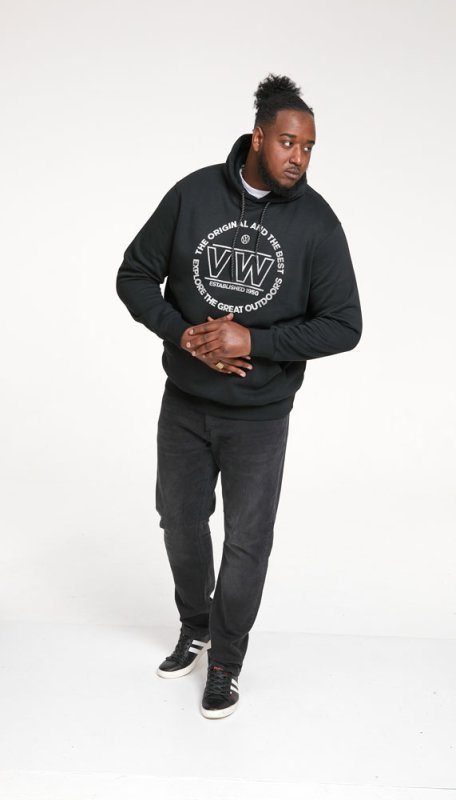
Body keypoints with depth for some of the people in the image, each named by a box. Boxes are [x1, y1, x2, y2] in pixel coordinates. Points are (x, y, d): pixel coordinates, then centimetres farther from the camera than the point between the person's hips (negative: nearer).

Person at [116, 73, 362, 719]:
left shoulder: (316, 221, -10)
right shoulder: (193, 194, -7)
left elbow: (343, 325, -11)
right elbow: (135, 276, -1)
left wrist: (253, 341, -21)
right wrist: (182, 334, -17)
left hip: (260, 416, -2)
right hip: (184, 404, 2)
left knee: (247, 543, 4)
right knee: (181, 523, 17)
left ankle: (225, 661, 28)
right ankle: (194, 630, 44)